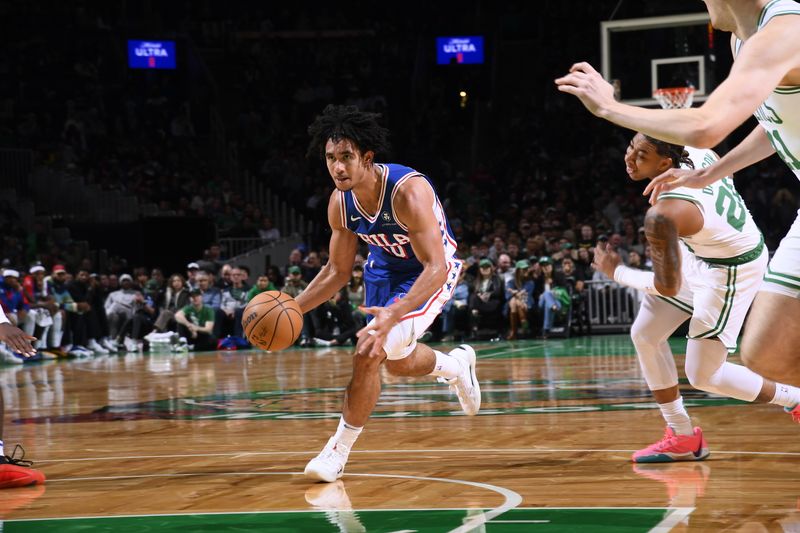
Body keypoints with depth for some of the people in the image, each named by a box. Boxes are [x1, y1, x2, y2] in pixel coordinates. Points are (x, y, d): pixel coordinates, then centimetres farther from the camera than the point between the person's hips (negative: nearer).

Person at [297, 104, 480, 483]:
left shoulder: (408, 191, -36)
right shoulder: (340, 203, -16)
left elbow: (436, 268, -38)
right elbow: (338, 271, -1)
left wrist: (394, 314, -53)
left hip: (430, 272, -7)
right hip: (385, 266, 7)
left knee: (370, 352, -22)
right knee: (397, 362, 19)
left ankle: (338, 450, -8)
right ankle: (456, 366, 53)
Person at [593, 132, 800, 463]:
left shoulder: (662, 215, -35)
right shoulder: (695, 151, -14)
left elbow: (668, 287, -25)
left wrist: (616, 272, -10)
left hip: (731, 271, -9)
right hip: (702, 254, 9)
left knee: (702, 376, -3)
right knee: (644, 335, 8)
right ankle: (683, 437, 17)